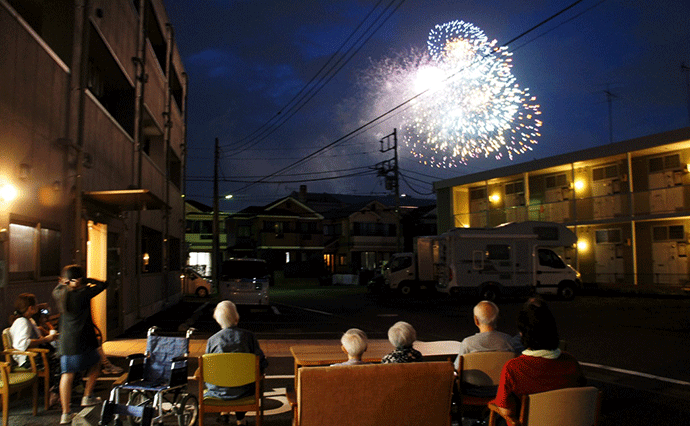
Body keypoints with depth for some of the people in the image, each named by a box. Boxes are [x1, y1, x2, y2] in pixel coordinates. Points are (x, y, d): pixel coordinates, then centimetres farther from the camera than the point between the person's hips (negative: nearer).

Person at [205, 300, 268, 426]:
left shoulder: (212, 340, -9)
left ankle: (224, 412, 38)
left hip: (217, 391, 1)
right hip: (243, 391, -1)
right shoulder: (248, 336, -11)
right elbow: (262, 363, -8)